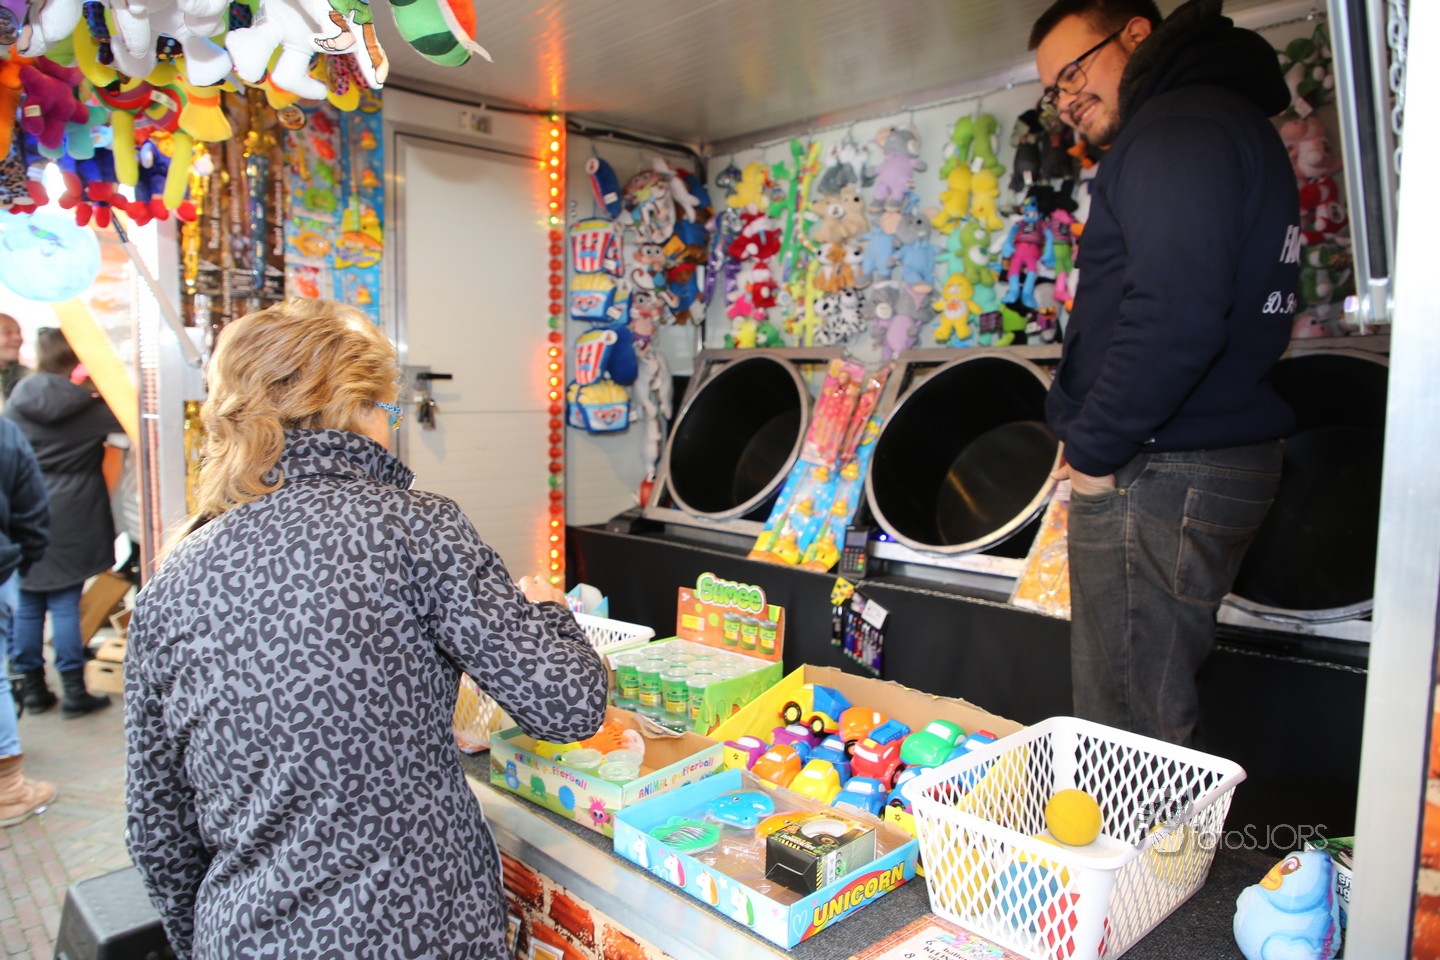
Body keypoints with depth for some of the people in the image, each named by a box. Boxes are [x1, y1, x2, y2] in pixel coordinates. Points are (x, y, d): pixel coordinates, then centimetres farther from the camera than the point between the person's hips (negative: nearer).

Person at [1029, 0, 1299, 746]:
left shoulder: (1180, 130, -12)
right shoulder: (1230, 123, 22)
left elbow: (1173, 318, -27)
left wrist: (1094, 449, -14)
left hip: (1157, 476, -11)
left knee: (1126, 735, -2)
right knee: (1153, 720, 18)